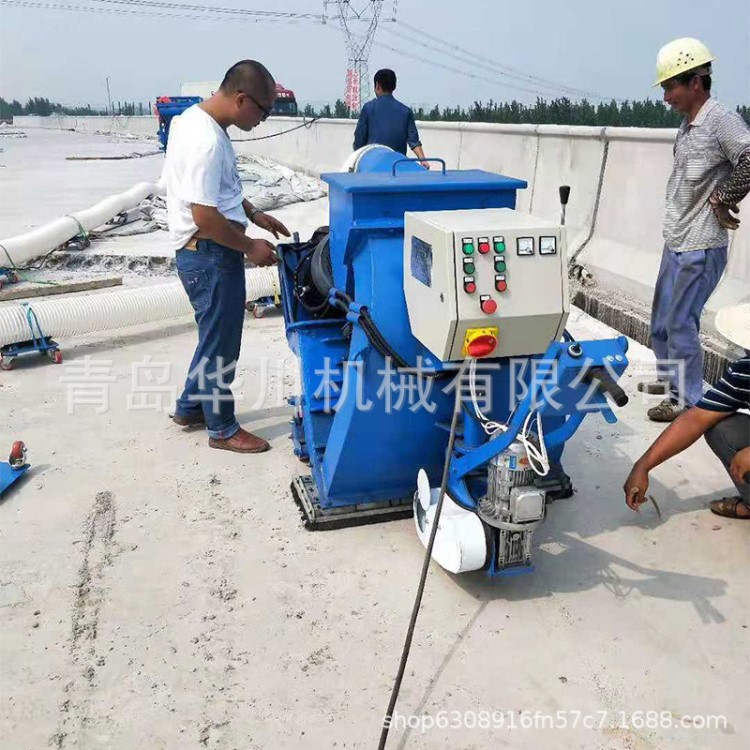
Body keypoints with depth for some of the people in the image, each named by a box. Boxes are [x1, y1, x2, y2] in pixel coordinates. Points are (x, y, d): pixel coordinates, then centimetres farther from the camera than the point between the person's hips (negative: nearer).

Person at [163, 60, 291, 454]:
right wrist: (250, 247, -14)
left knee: (216, 337, 22)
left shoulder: (196, 117, 8)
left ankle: (190, 407, 38)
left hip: (206, 252, 10)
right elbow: (205, 216, -26)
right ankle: (222, 429, 20)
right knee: (220, 343, 4)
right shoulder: (207, 140, -24)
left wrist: (255, 214, 15)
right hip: (210, 255, -10)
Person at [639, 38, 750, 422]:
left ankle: (687, 401, 10)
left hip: (700, 247, -9)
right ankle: (671, 378, 37)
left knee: (680, 323, -3)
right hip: (675, 242, 9)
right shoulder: (688, 124, 10)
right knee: (661, 319, 19)